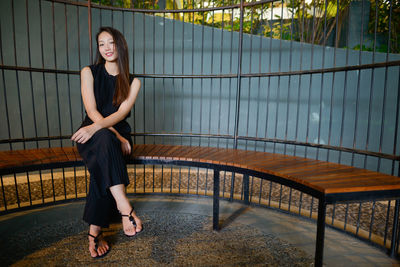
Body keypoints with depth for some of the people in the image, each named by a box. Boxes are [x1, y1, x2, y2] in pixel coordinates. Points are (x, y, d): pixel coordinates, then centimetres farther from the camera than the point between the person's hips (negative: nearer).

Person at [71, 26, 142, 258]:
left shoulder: (133, 82, 5)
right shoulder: (89, 72, 4)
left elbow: (121, 113, -10)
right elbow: (92, 111, -7)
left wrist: (96, 127, -30)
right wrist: (116, 136, -21)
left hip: (118, 134, 1)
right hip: (92, 135, -1)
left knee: (103, 167, -31)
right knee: (106, 141, -38)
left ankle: (95, 232, -23)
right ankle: (125, 208, -42)